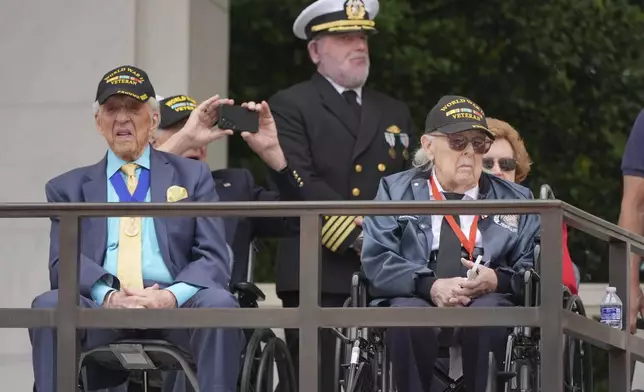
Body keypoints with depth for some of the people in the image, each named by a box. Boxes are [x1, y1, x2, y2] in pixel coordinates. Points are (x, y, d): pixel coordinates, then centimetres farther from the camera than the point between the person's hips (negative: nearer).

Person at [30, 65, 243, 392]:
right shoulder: (68, 188, 20)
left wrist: (171, 296, -15)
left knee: (219, 303, -33)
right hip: (101, 310, 0)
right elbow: (62, 262, 5)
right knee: (48, 306, -32)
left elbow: (213, 258, 8)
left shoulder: (192, 176, 19)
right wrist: (108, 296, -18)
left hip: (173, 308, 0)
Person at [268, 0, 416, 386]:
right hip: (320, 280, -5)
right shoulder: (290, 106, 4)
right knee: (324, 382, -8)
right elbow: (300, 184, -9)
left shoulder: (395, 113, 23)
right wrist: (360, 235, -16)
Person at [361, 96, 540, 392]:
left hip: (489, 303, 1)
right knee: (408, 312, -36)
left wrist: (496, 279, -13)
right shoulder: (396, 190, 16)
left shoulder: (515, 200, 20)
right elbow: (376, 260, 1)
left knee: (487, 312, -35)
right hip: (417, 302, -1)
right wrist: (430, 286, -16)